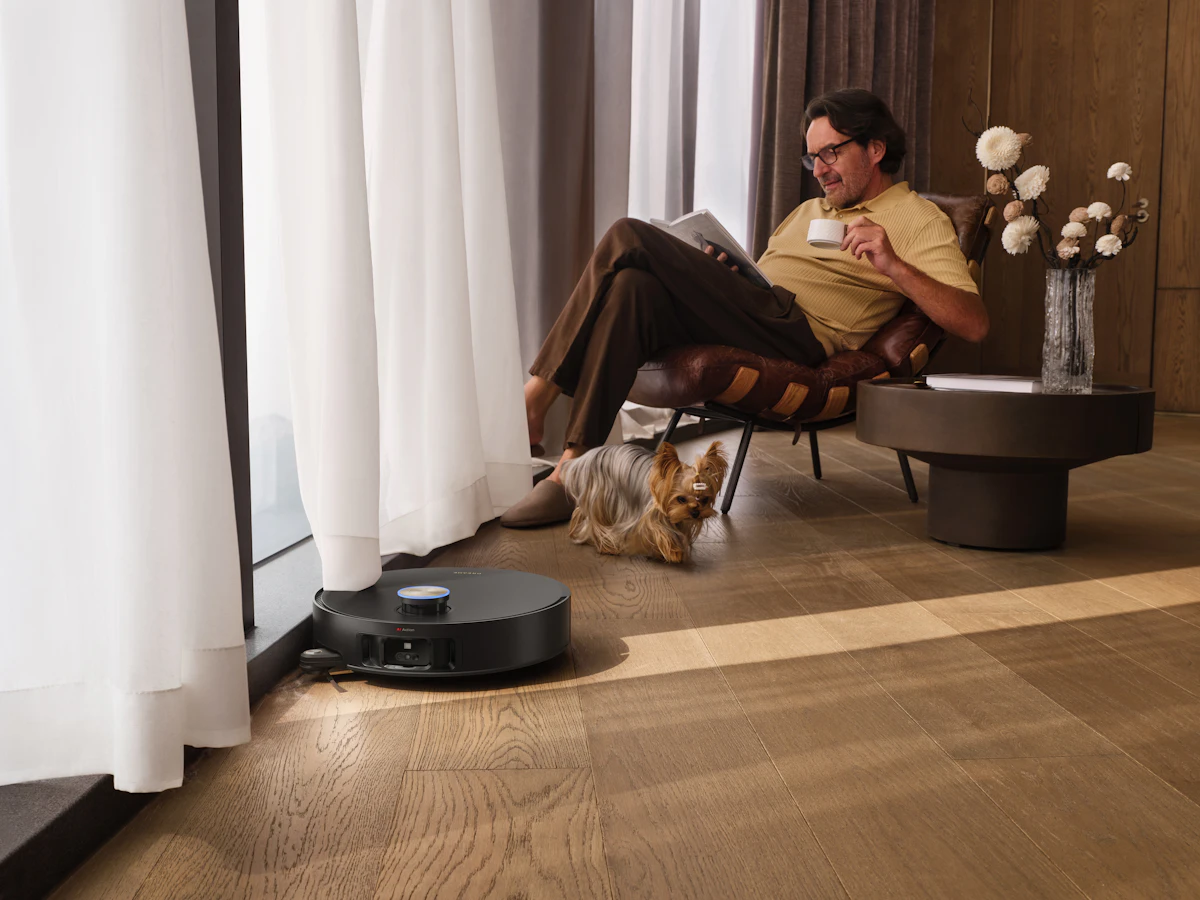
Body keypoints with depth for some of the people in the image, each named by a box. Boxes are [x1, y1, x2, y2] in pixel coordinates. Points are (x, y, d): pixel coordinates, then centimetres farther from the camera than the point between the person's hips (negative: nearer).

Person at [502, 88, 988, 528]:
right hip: (743, 312, 7)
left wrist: (893, 265, -16)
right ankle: (571, 468, -30)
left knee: (630, 237, -19)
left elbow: (974, 324, -3)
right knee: (635, 287, -27)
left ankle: (535, 396, -18)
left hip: (793, 330, -7)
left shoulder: (919, 221, 11)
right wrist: (715, 276, 6)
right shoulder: (810, 209, 35)